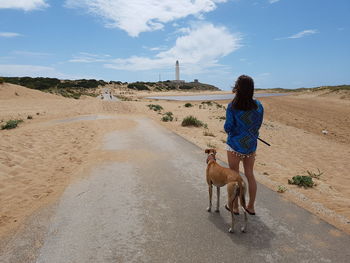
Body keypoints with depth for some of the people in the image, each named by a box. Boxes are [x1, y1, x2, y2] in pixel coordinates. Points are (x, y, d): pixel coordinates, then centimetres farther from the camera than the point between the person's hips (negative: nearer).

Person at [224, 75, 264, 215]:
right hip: (251, 145, 4)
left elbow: (228, 127, -15)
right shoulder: (258, 105, -5)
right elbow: (258, 125, 5)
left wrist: (227, 129, 8)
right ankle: (251, 207, 31)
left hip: (235, 145, -4)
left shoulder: (232, 106, -18)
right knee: (250, 175, 17)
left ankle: (235, 207, 26)